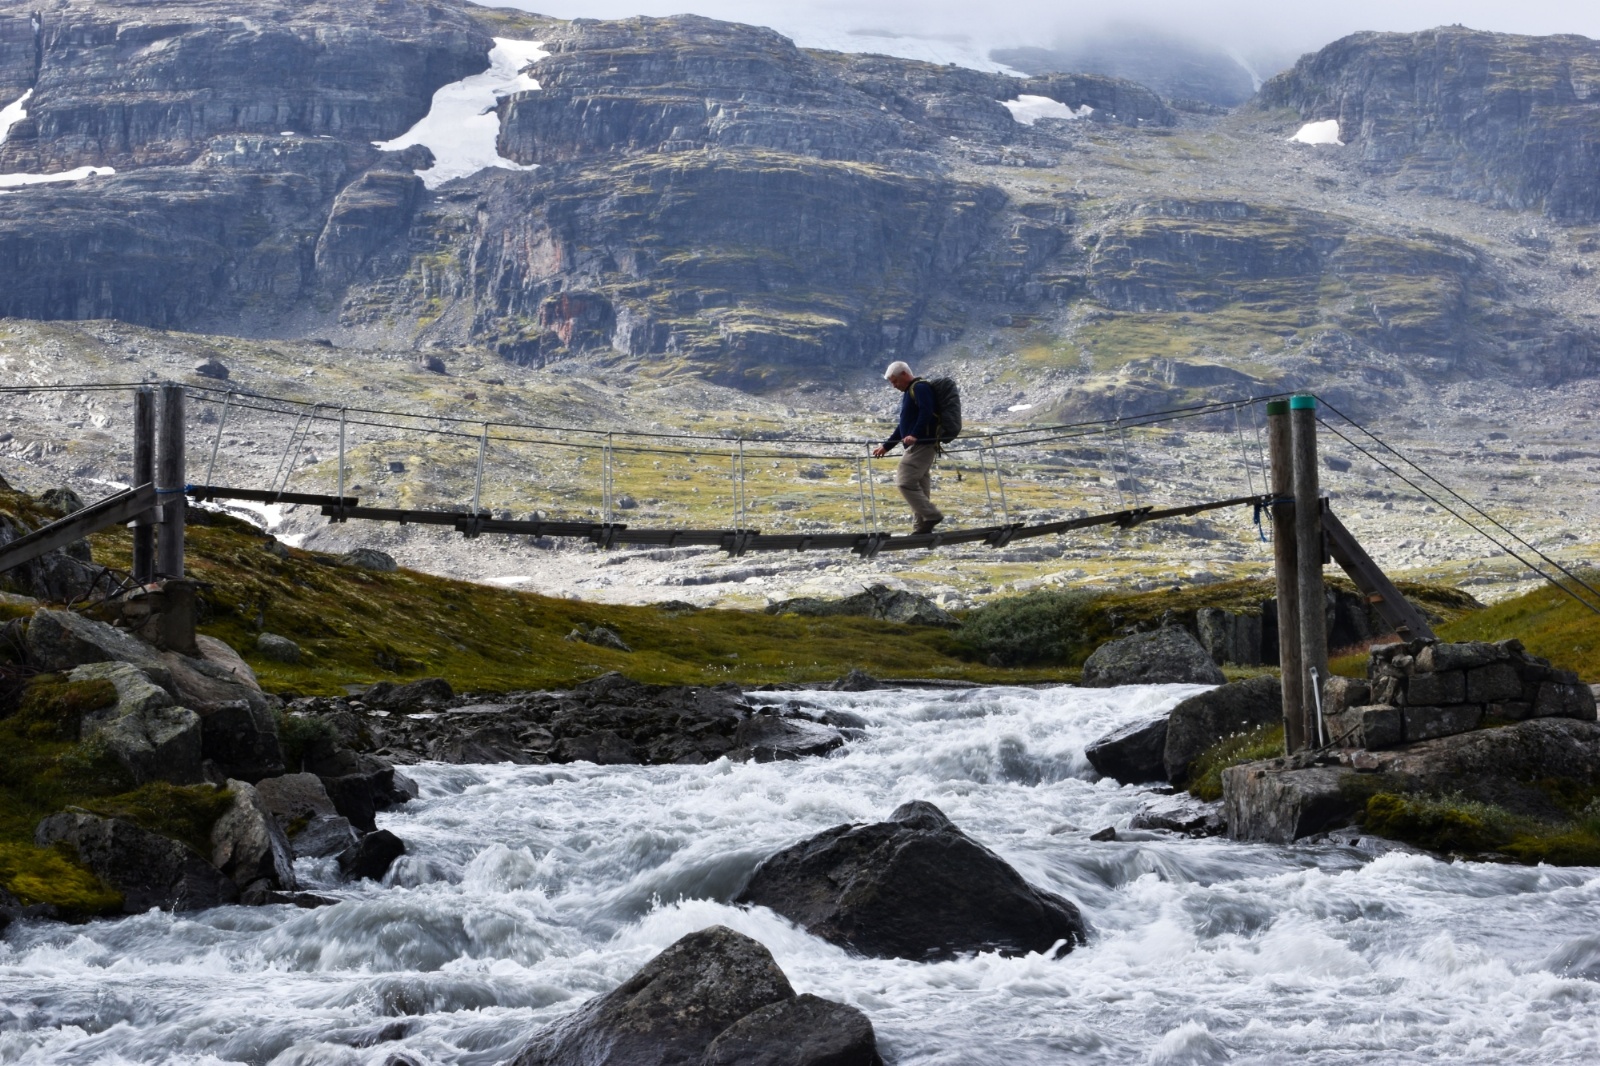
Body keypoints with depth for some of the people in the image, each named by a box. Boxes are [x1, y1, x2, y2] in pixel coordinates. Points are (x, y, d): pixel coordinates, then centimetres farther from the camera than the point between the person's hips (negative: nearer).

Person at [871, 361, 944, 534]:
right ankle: (923, 526, 5)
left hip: (922, 444, -10)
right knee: (920, 486, 7)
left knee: (905, 482, -15)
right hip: (918, 446, 10)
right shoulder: (909, 392, 26)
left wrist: (915, 435, -34)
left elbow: (926, 412, -23)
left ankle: (931, 515, -14)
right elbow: (903, 426, 32)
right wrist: (886, 447, 32)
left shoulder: (920, 388, -6)